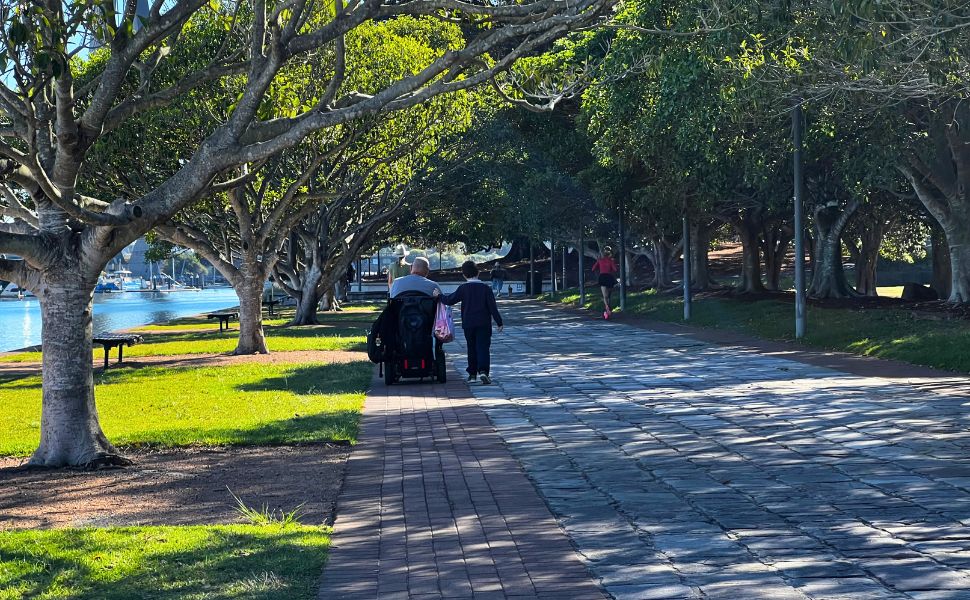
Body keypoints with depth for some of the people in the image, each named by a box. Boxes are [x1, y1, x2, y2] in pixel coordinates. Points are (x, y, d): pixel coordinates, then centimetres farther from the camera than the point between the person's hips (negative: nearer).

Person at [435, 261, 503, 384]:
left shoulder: (463, 288, -2)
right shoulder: (485, 287, -2)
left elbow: (449, 300, 0)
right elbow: (492, 306, -3)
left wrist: (439, 296, 18)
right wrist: (499, 322, 2)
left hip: (468, 324, 1)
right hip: (483, 323, -1)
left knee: (472, 348, 14)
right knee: (483, 347, -6)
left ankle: (472, 373, 18)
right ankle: (483, 370, -26)